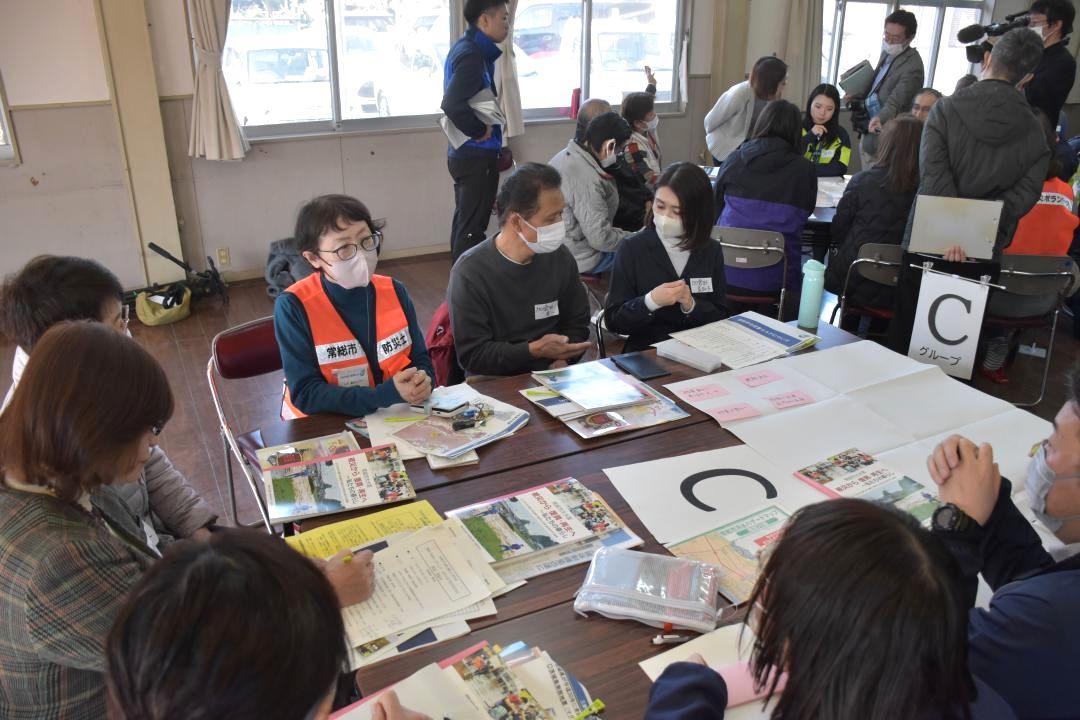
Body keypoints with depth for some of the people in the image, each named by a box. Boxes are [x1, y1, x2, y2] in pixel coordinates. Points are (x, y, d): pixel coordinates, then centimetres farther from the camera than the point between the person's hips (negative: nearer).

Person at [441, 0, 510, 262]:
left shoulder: (466, 47, 12)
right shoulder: (472, 55, -20)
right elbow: (452, 105, -33)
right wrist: (480, 130, -18)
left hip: (464, 153, 10)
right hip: (477, 155, -10)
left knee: (464, 223, 17)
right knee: (472, 230, -5)